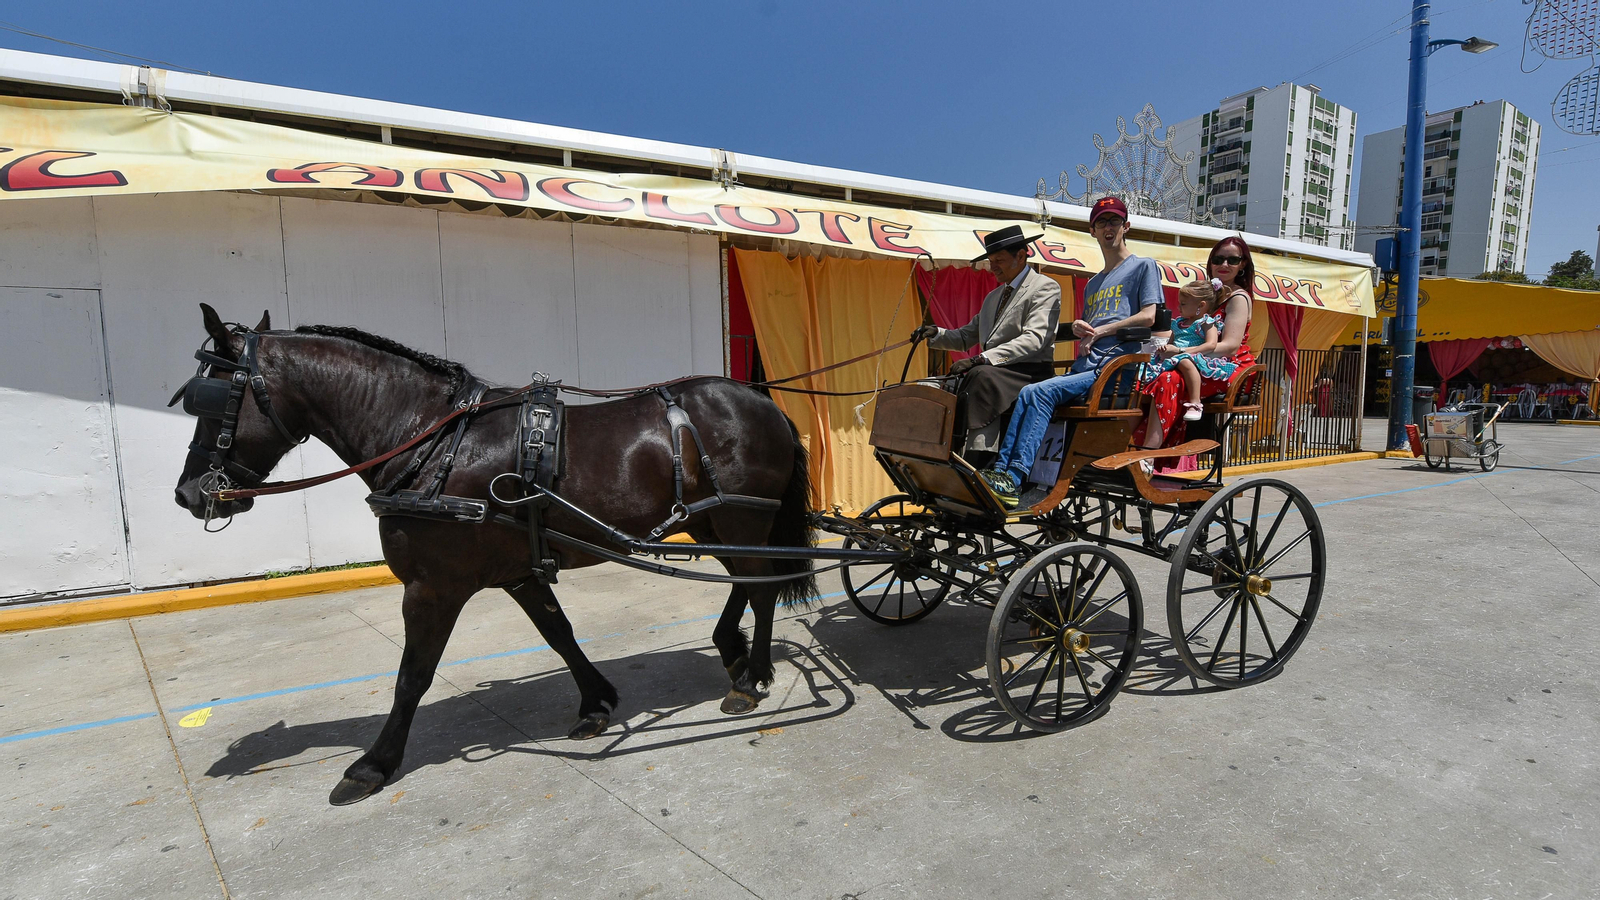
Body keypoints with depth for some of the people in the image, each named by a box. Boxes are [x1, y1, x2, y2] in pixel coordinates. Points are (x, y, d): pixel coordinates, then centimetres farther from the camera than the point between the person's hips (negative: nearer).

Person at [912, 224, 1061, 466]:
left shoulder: (1045, 287, -2)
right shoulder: (993, 297, 24)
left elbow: (1034, 339, -17)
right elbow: (967, 337, 23)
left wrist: (982, 359, -27)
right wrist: (936, 334, 1)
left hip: (1031, 374, -7)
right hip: (995, 374, 7)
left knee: (983, 376, -34)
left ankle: (979, 459, -38)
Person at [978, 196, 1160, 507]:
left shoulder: (1144, 266, 11)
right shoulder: (1092, 284, 31)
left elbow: (1148, 317, -3)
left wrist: (1100, 331, -7)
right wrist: (1079, 330, 5)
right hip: (1084, 368, 7)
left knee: (1037, 393, -28)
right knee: (1028, 396, -21)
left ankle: (1013, 478, -33)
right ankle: (1000, 472, -29)